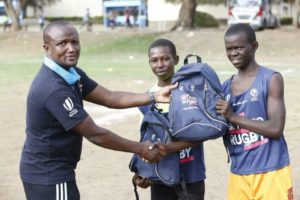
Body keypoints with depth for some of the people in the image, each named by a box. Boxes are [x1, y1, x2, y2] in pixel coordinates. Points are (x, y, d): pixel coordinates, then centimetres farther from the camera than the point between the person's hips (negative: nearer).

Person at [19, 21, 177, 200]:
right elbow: (94, 134, -23)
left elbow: (109, 98, 4)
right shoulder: (54, 88, -27)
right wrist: (140, 149, -13)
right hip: (49, 174, -10)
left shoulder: (71, 74, 3)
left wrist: (155, 97, -5)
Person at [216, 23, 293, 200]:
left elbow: (276, 128, -15)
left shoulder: (271, 79, -7)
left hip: (271, 172, -5)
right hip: (239, 175, 5)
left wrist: (233, 117, -17)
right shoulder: (224, 88, 9)